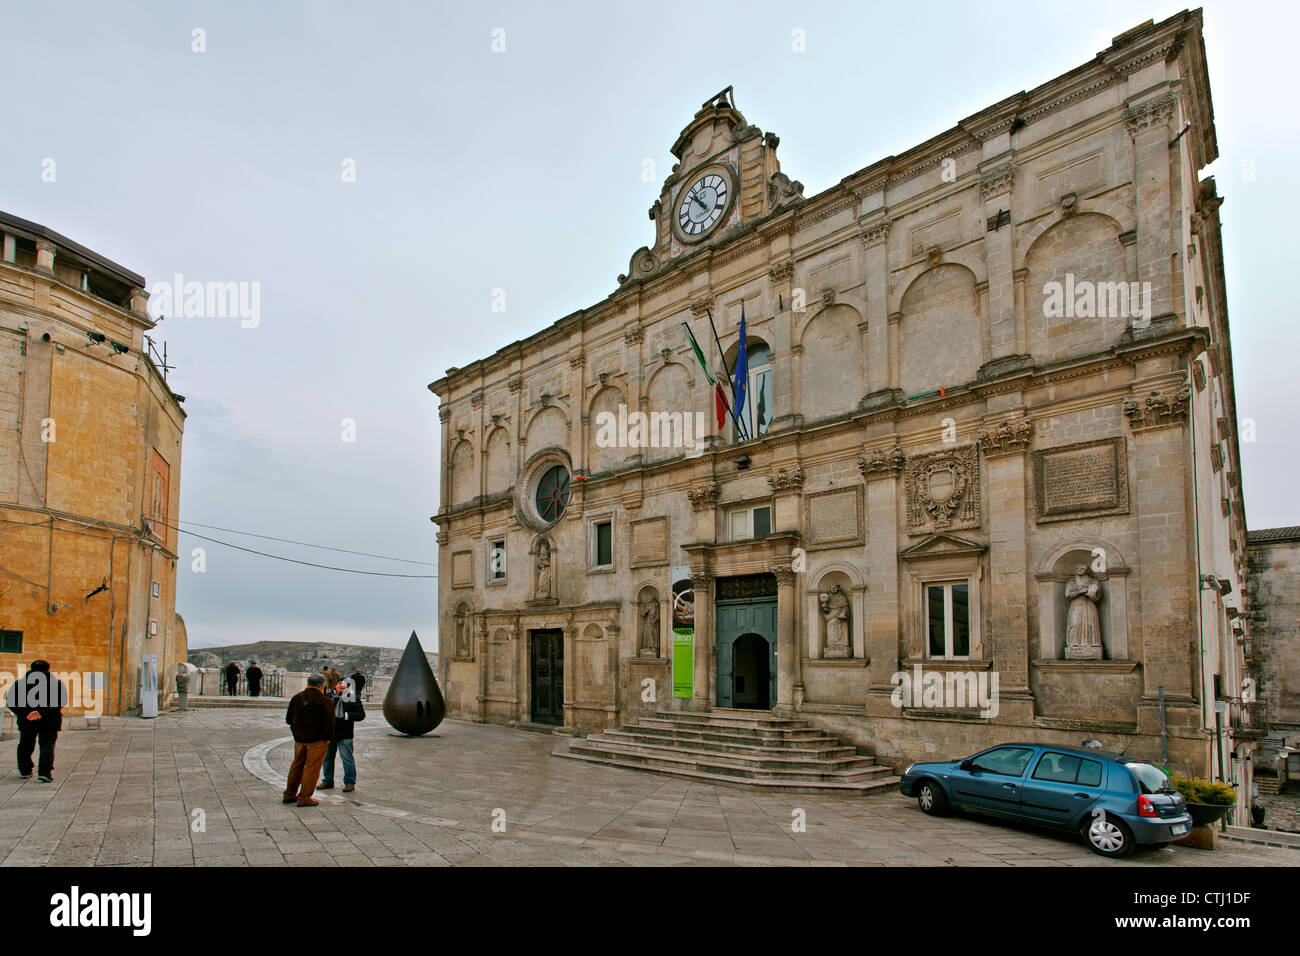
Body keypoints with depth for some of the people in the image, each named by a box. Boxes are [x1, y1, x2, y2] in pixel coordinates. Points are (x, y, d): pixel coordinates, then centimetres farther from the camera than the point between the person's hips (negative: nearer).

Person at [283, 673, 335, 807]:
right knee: (312, 767, 2)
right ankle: (304, 798, 3)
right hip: (317, 740, -6)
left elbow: (288, 719, 12)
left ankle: (289, 794, 28)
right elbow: (329, 722, -18)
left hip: (298, 738, 6)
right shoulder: (323, 701, -16)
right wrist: (329, 738, -5)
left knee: (297, 765, 19)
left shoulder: (296, 698, 4)